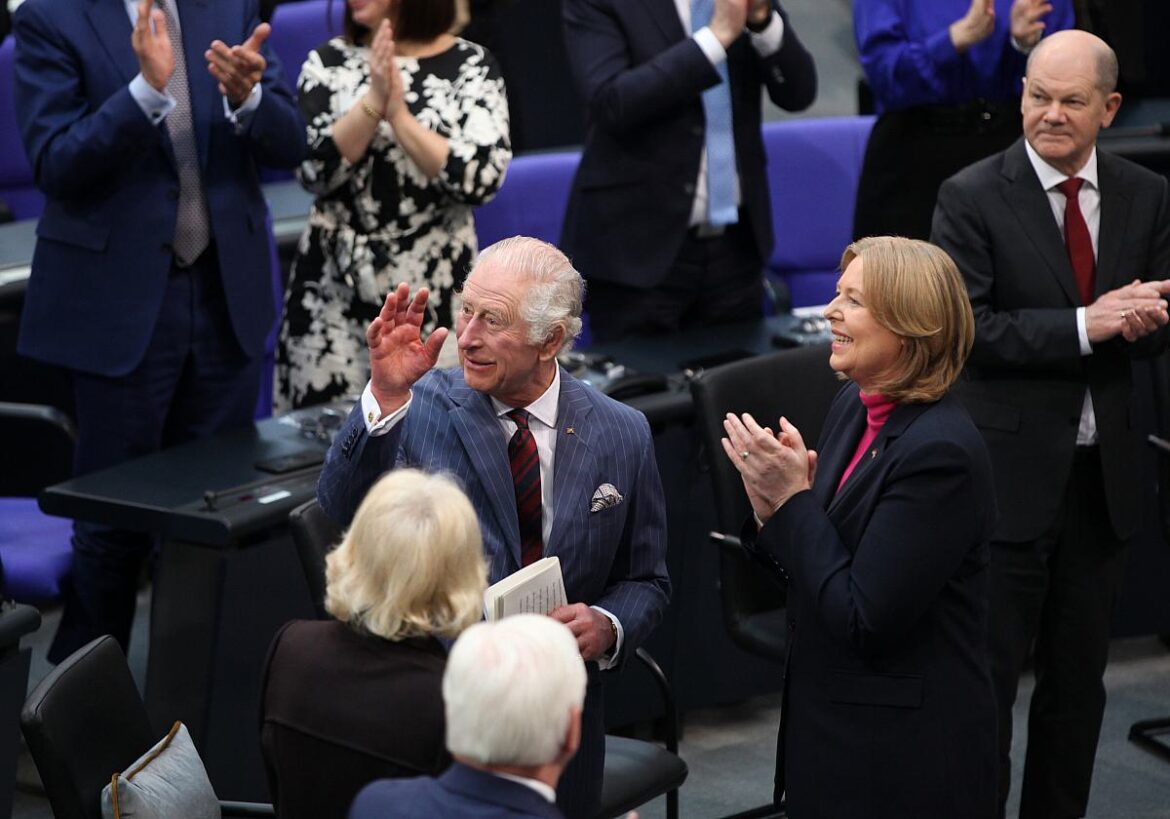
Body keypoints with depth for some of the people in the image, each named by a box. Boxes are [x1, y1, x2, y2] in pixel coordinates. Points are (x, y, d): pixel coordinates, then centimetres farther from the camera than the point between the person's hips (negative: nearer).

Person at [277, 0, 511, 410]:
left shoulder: (471, 65, -1)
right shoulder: (328, 62, 5)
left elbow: (482, 177, -12)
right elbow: (313, 169, -7)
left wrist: (399, 115, -15)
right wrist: (373, 101, -16)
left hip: (434, 289, -1)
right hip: (336, 287, 1)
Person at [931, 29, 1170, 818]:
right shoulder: (972, 197, -8)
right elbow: (966, 329, -16)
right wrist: (1085, 326, -24)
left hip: (1104, 474, 5)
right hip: (1010, 475, -4)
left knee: (1078, 679, 15)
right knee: (989, 678, 1)